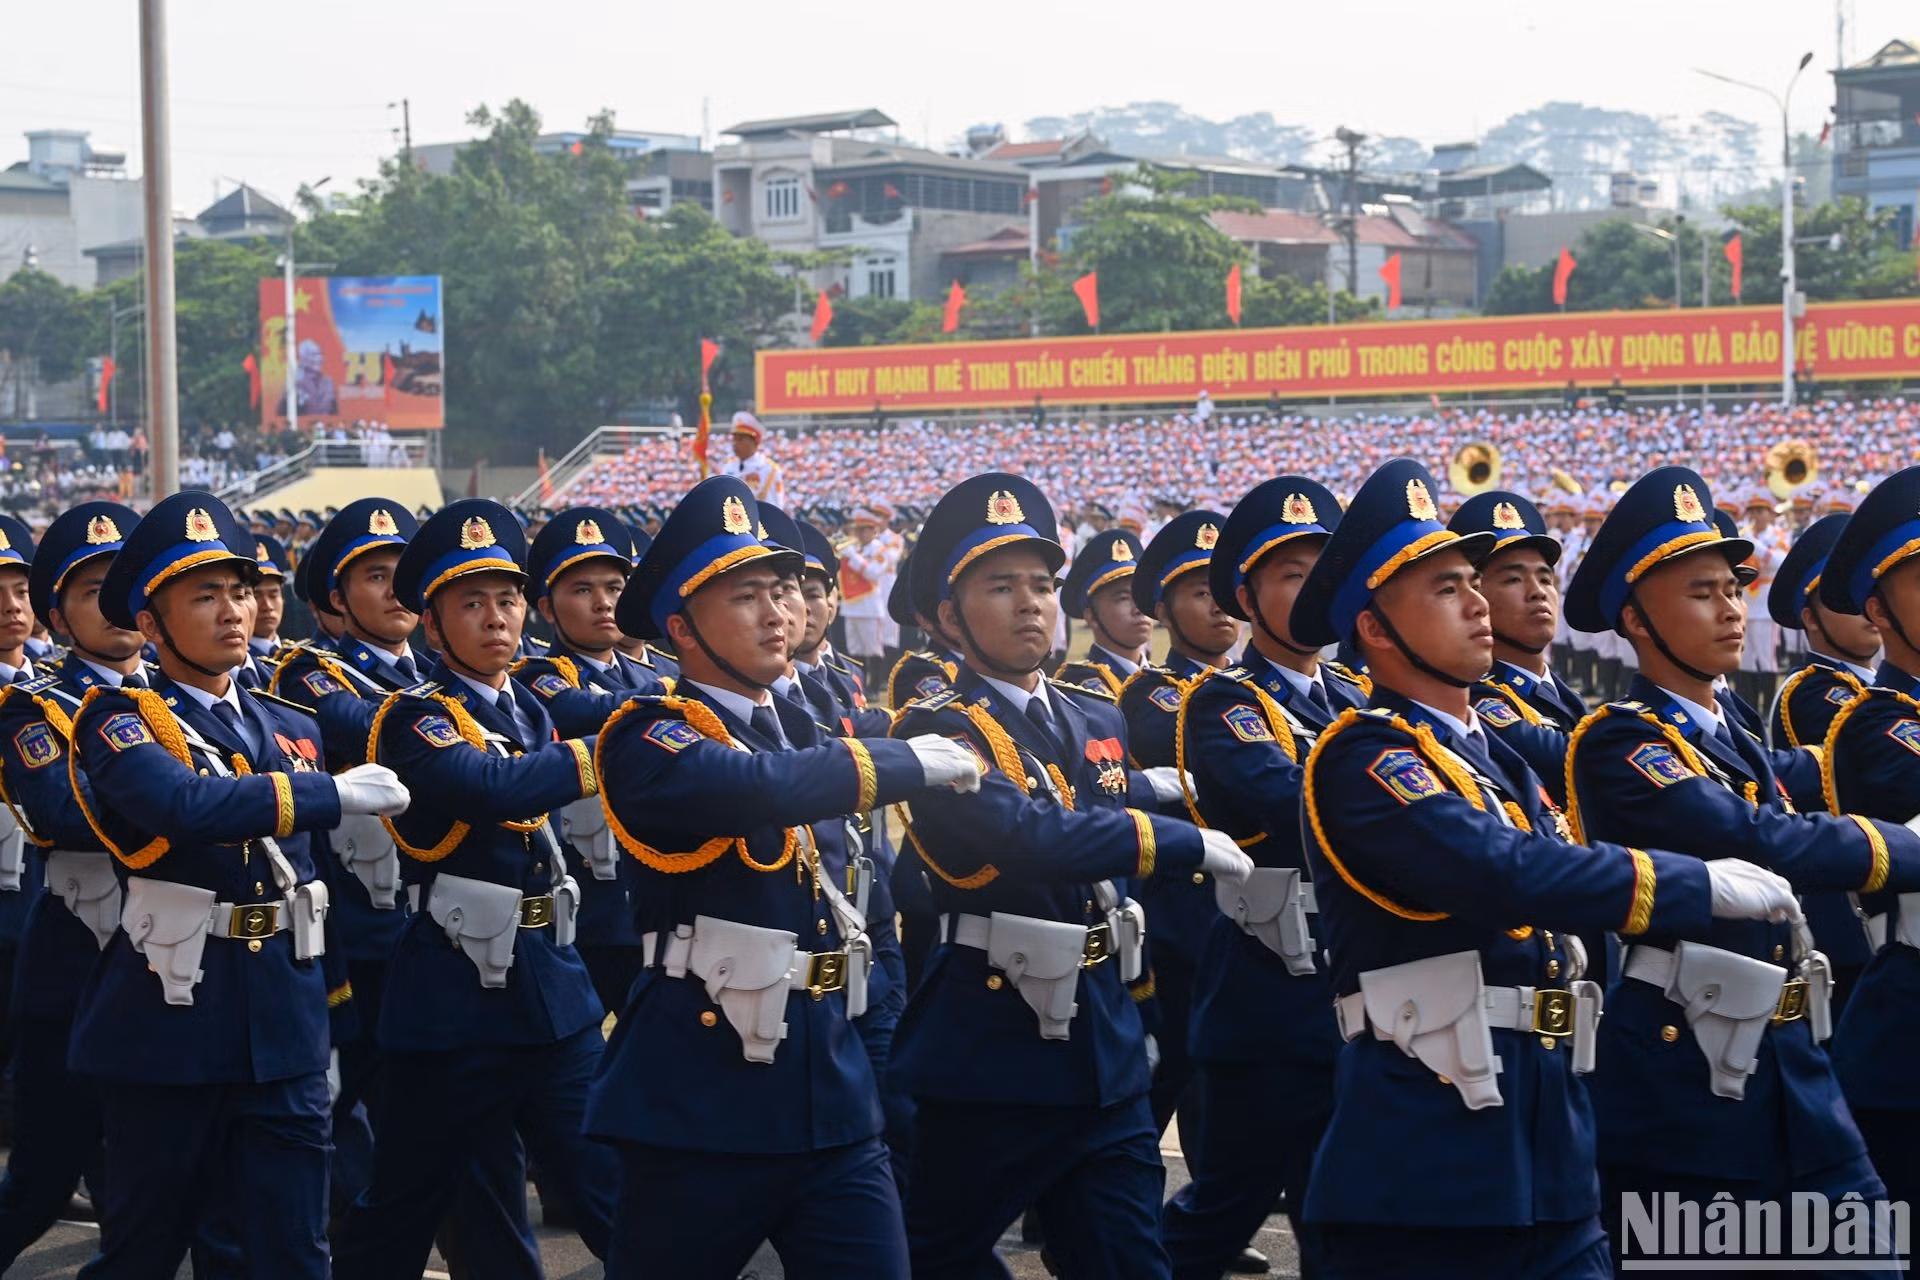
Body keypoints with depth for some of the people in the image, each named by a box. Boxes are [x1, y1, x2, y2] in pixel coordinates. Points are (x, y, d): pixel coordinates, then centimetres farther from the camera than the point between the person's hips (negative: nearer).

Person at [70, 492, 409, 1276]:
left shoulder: (294, 730, 12)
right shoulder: (119, 720, -7)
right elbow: (183, 804, -28)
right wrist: (335, 793, -25)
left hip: (286, 1033, 5)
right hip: (168, 1027, -5)